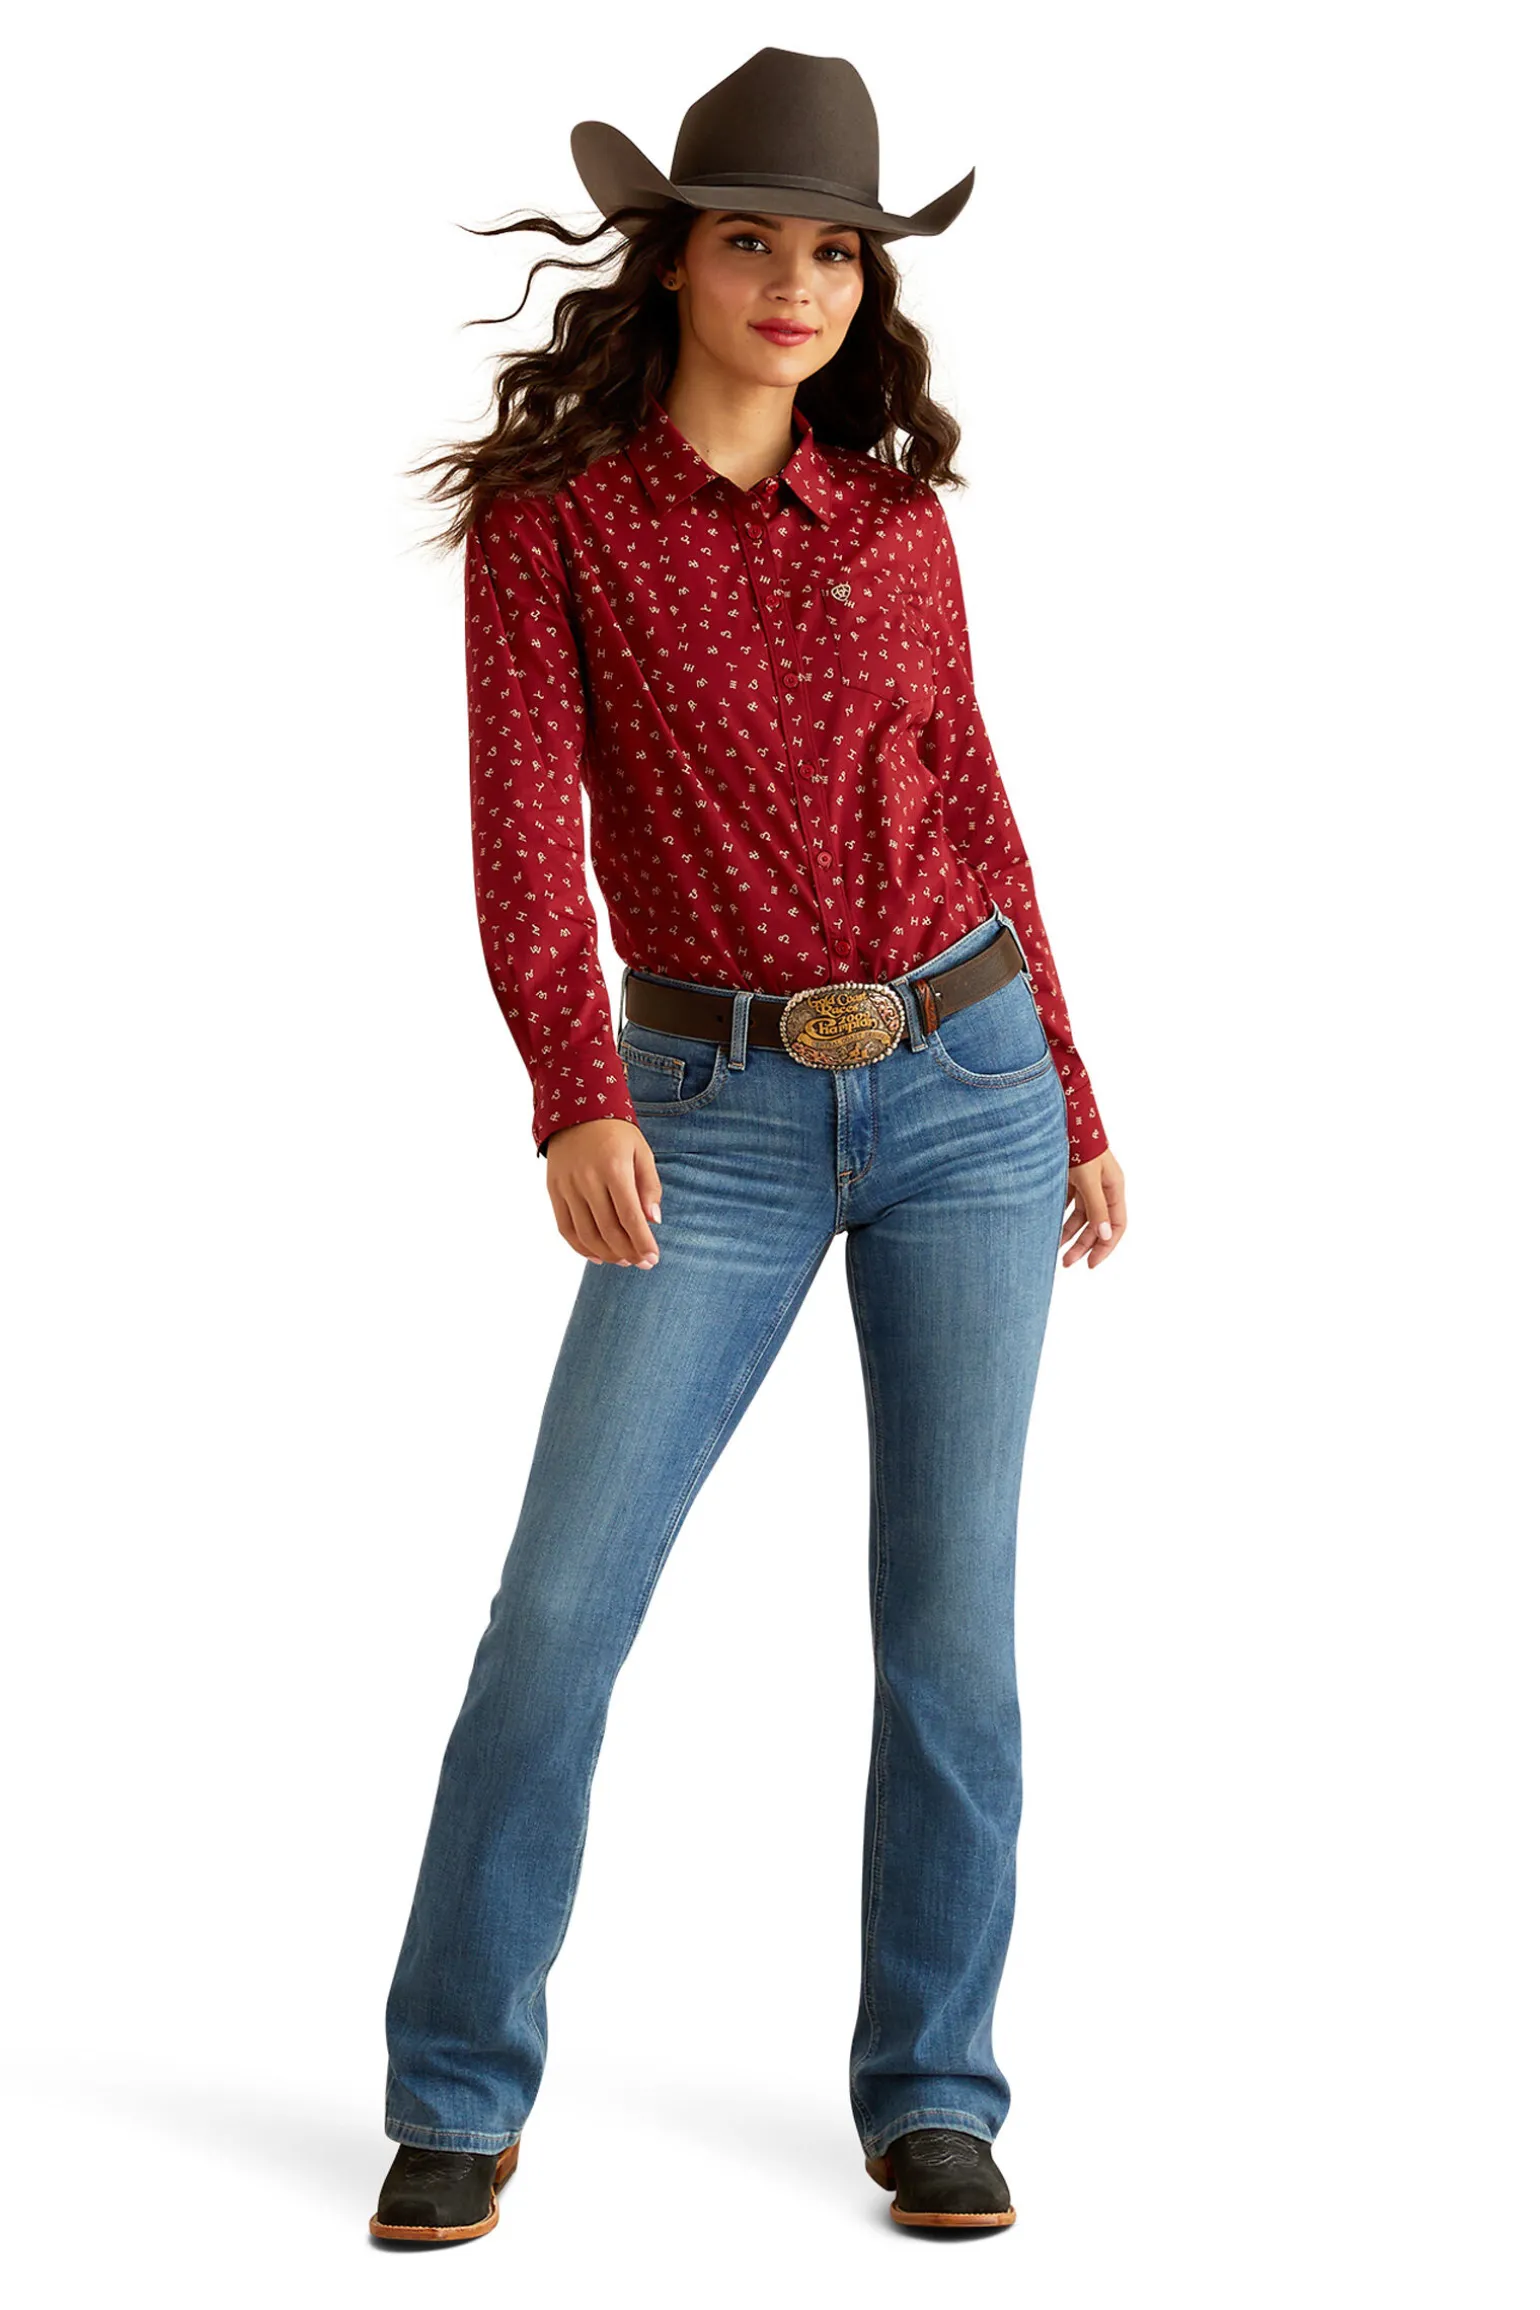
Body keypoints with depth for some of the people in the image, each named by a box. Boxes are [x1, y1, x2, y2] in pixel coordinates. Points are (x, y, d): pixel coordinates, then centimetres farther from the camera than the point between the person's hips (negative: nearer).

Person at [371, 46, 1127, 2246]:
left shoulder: (895, 518, 7)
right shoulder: (551, 511, -2)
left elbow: (974, 812, 13)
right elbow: (525, 820, -13)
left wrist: (1073, 1106, 13)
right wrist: (577, 1099, -28)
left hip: (967, 1085, 2)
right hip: (720, 1114, -2)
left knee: (952, 1612, 2)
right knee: (561, 1597, -8)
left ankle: (931, 2099, 16)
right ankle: (460, 2101, 8)